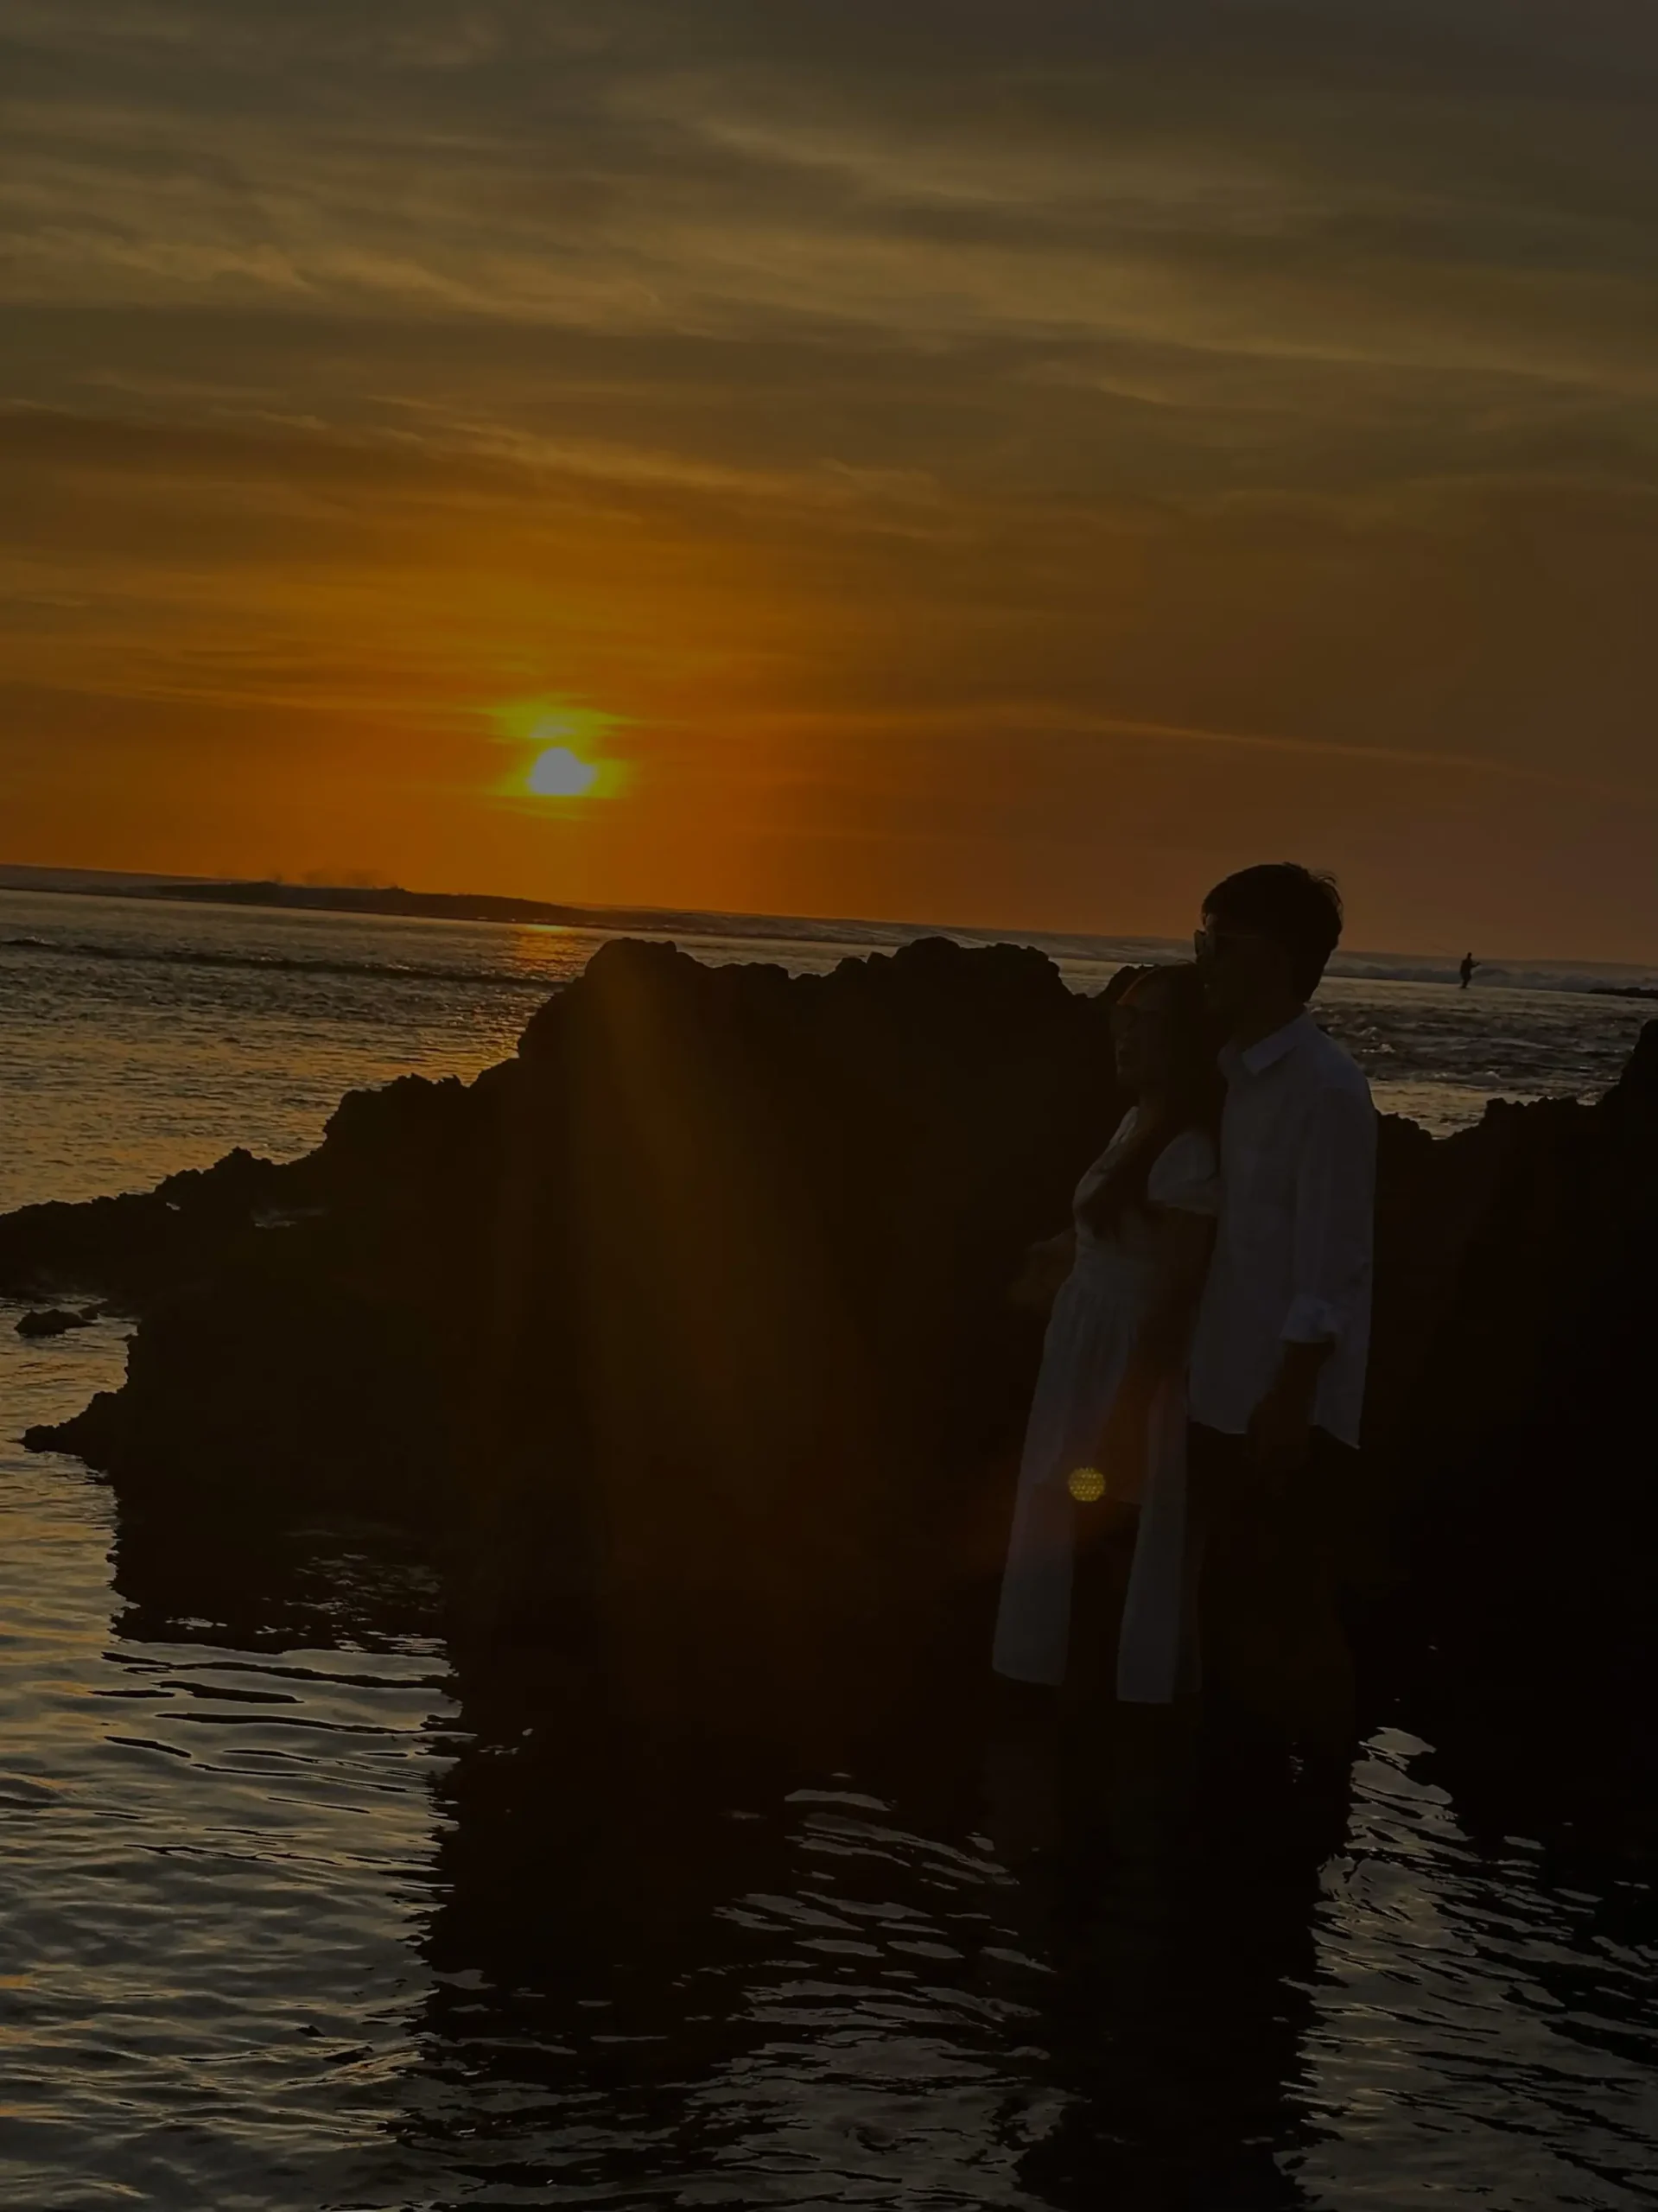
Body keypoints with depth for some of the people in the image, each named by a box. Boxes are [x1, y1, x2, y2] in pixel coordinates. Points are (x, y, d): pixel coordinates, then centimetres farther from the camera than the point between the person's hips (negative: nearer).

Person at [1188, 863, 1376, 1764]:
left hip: (1288, 1407, -8)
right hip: (1222, 1397, 8)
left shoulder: (1324, 1087, -15)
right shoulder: (1236, 1074, 9)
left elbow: (1330, 1267, -16)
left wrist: (1290, 1397, -18)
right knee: (1228, 1616, 15)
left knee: (1287, 1621, 1)